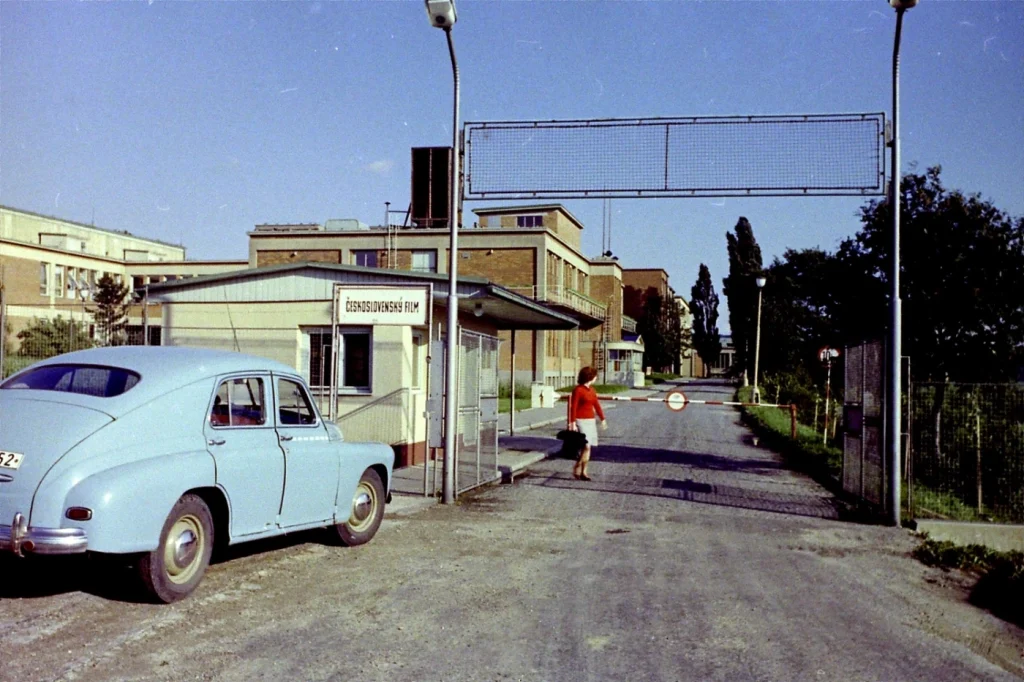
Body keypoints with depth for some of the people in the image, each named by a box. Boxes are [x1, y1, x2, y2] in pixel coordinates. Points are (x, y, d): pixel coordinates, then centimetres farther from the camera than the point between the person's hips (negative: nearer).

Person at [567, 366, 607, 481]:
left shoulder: (592, 390, 11)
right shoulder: (577, 390, -10)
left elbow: (597, 405, 19)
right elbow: (573, 407, -13)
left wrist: (603, 419, 18)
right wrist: (572, 423, -17)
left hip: (591, 421, 7)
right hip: (581, 421, -7)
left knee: (588, 448, 5)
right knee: (586, 446, -15)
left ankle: (583, 472, 12)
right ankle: (576, 468, 3)